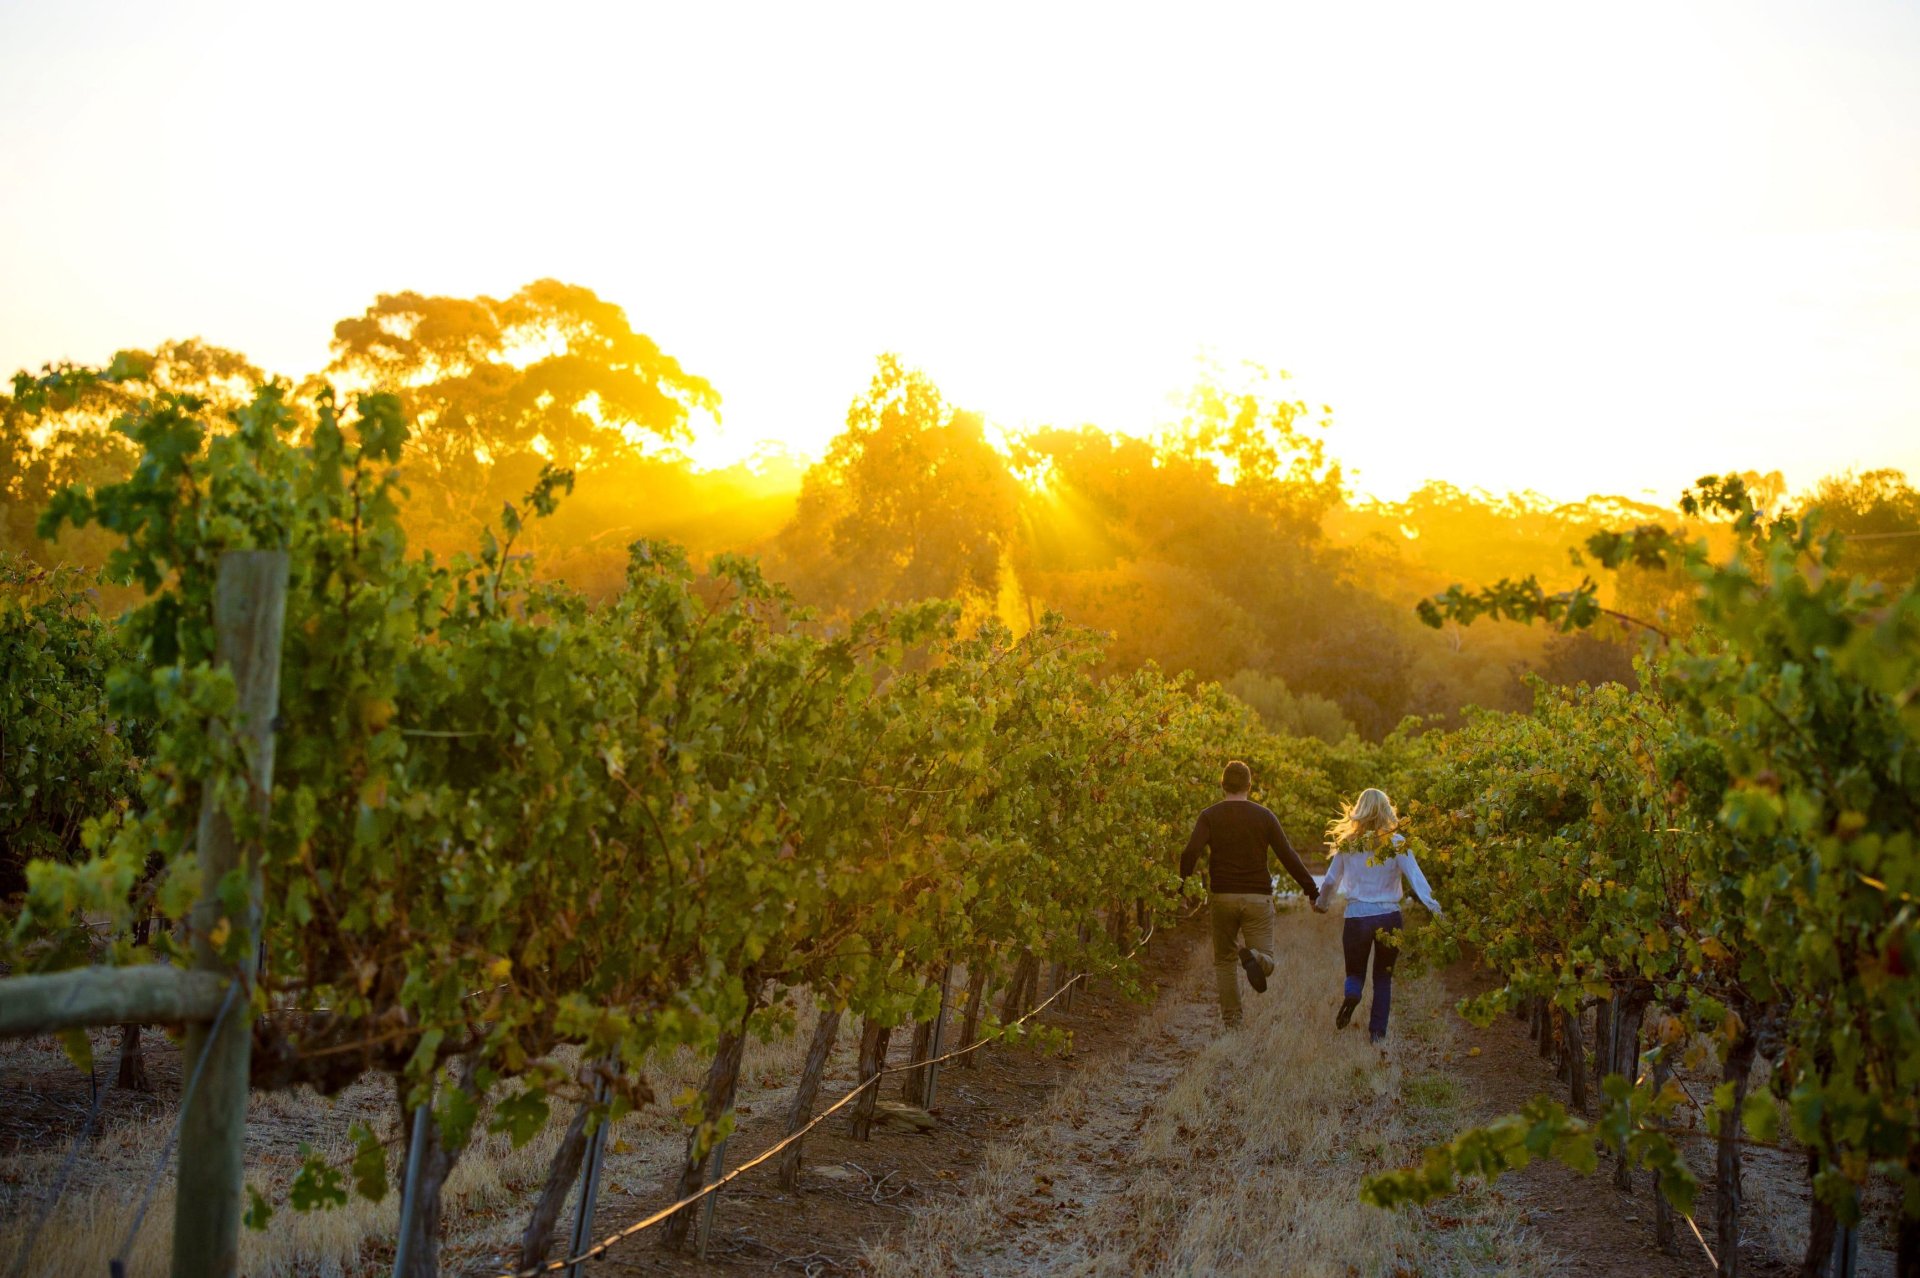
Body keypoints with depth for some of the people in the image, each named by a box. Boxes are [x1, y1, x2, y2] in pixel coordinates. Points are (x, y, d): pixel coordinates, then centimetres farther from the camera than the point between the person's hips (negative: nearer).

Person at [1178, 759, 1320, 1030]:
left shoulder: (1209, 816, -1)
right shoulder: (1264, 816, 1)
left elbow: (1191, 852, -16)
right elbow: (1288, 856, -1)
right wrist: (1311, 889, 6)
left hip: (1222, 896, 1)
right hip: (1258, 897, -1)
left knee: (1224, 961, 17)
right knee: (1266, 962, 4)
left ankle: (1230, 1020, 10)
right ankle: (1252, 957, -32)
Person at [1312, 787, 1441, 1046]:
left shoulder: (1347, 844, 2)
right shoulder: (1396, 843, -3)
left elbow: (1330, 880, 11)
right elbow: (1415, 877, -12)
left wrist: (1320, 903, 29)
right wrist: (1433, 907, -14)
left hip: (1356, 917, 0)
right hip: (1388, 917, 0)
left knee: (1355, 972, 18)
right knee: (1383, 977, 16)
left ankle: (1351, 995, -16)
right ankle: (1378, 1033, 8)